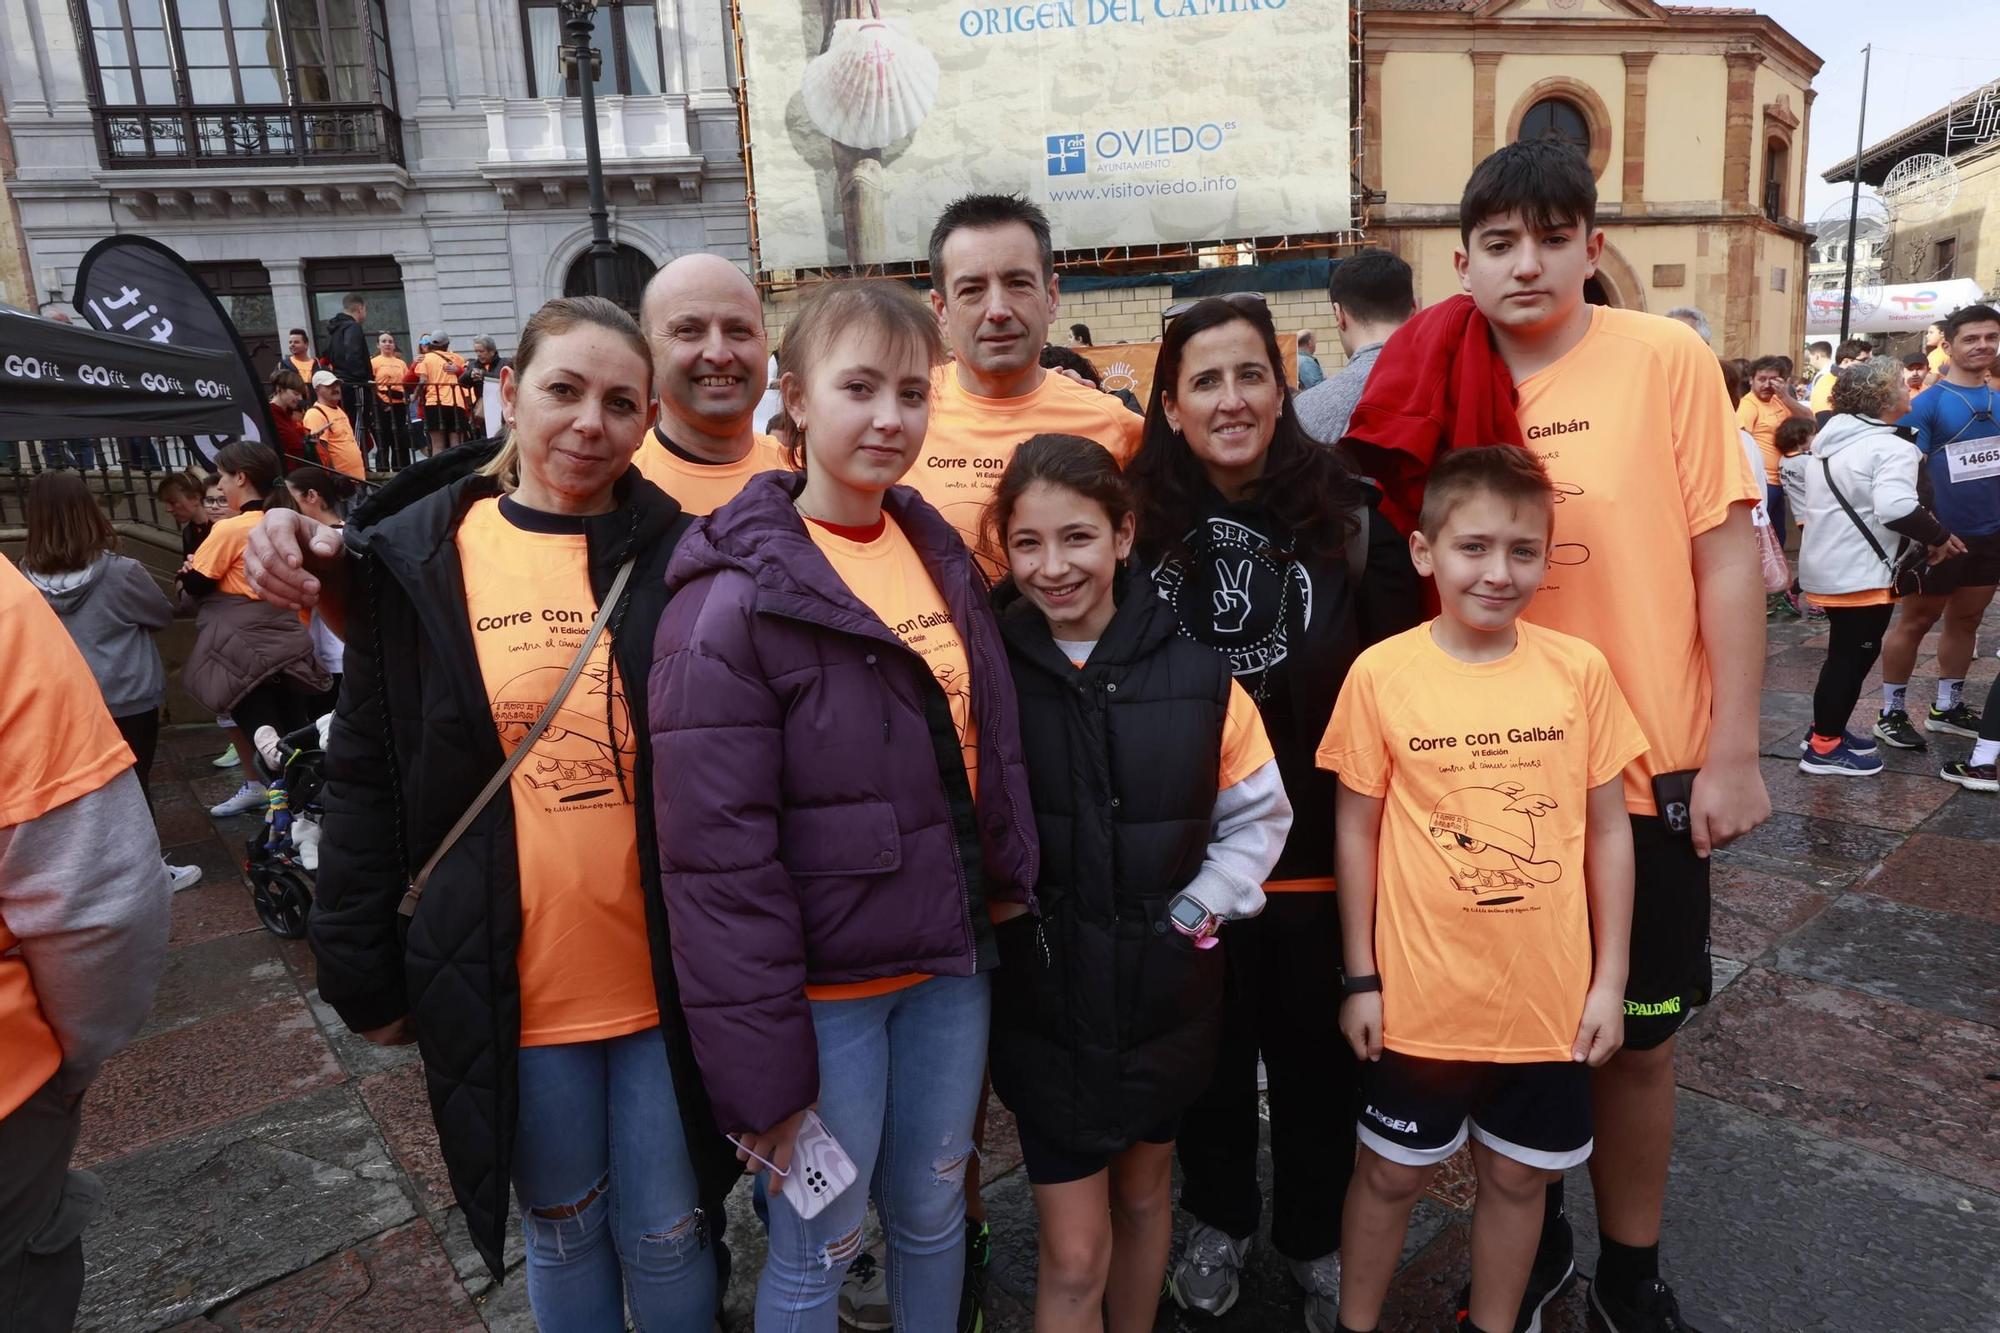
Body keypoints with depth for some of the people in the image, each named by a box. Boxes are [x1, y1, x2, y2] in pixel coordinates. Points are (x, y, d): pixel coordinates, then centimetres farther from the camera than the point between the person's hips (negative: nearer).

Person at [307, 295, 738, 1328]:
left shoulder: (677, 554, -5)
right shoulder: (421, 558, -3)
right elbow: (366, 778, 2)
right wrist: (362, 972, 3)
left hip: (666, 975, 0)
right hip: (507, 986, 1)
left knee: (665, 1234, 17)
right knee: (563, 1231, 21)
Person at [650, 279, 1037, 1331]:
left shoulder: (941, 552, 4)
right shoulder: (733, 595, -17)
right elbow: (718, 857, -18)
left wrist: (1009, 891, 8)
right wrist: (761, 1069, -15)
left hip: (950, 961, 6)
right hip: (826, 987, -5)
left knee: (934, 1214, 22)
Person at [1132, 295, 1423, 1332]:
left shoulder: (1348, 515, -7)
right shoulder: (1136, 520, -6)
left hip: (1320, 849, 0)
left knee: (1315, 1052, 17)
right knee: (1207, 1051, 19)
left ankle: (1315, 1236, 42)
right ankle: (1219, 1221, 44)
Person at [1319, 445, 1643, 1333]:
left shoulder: (1579, 669, -6)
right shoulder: (1380, 674, -11)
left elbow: (1607, 830, 2)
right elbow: (1356, 830, -4)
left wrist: (1609, 980, 3)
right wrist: (1361, 978, -1)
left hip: (1550, 994, 2)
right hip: (1422, 993, -1)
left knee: (1518, 1175, 19)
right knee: (1392, 1171, 16)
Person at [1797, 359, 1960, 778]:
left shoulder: (1831, 441, 11)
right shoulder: (1891, 447, -17)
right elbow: (1896, 508, -31)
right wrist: (1939, 536, -17)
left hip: (1827, 567, 9)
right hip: (1859, 574, -9)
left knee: (1847, 654, 20)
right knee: (1852, 657, 0)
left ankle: (1827, 732, 28)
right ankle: (1824, 748, 6)